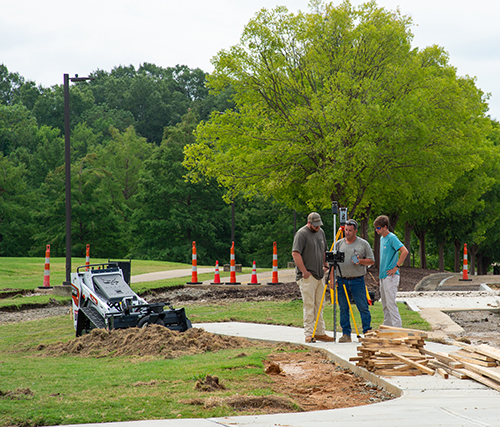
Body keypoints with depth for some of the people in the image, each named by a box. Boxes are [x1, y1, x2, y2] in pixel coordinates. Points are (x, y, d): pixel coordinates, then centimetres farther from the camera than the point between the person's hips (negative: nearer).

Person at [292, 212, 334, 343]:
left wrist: (325, 266, 16)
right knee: (309, 305, -8)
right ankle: (308, 333, -5)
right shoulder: (302, 234, -10)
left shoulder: (321, 232, 15)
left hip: (319, 276, 8)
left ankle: (320, 333, 16)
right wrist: (304, 272, -17)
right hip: (307, 277, -8)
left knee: (319, 306, 11)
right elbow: (295, 253, -18)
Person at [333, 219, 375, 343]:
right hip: (342, 281, 3)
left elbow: (371, 261, 5)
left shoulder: (363, 244, 3)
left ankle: (367, 332, 2)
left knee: (363, 308, -4)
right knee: (343, 309, 4)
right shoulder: (339, 244, 10)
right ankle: (346, 334, 9)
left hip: (358, 281, -3)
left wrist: (360, 261, -14)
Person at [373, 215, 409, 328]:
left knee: (391, 303, -12)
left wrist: (396, 267, -20)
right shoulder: (382, 238, 15)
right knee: (385, 305, 12)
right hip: (383, 276, 9)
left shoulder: (392, 238, -13)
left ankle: (397, 328, -11)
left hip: (390, 276, -9)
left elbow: (404, 251, -22)